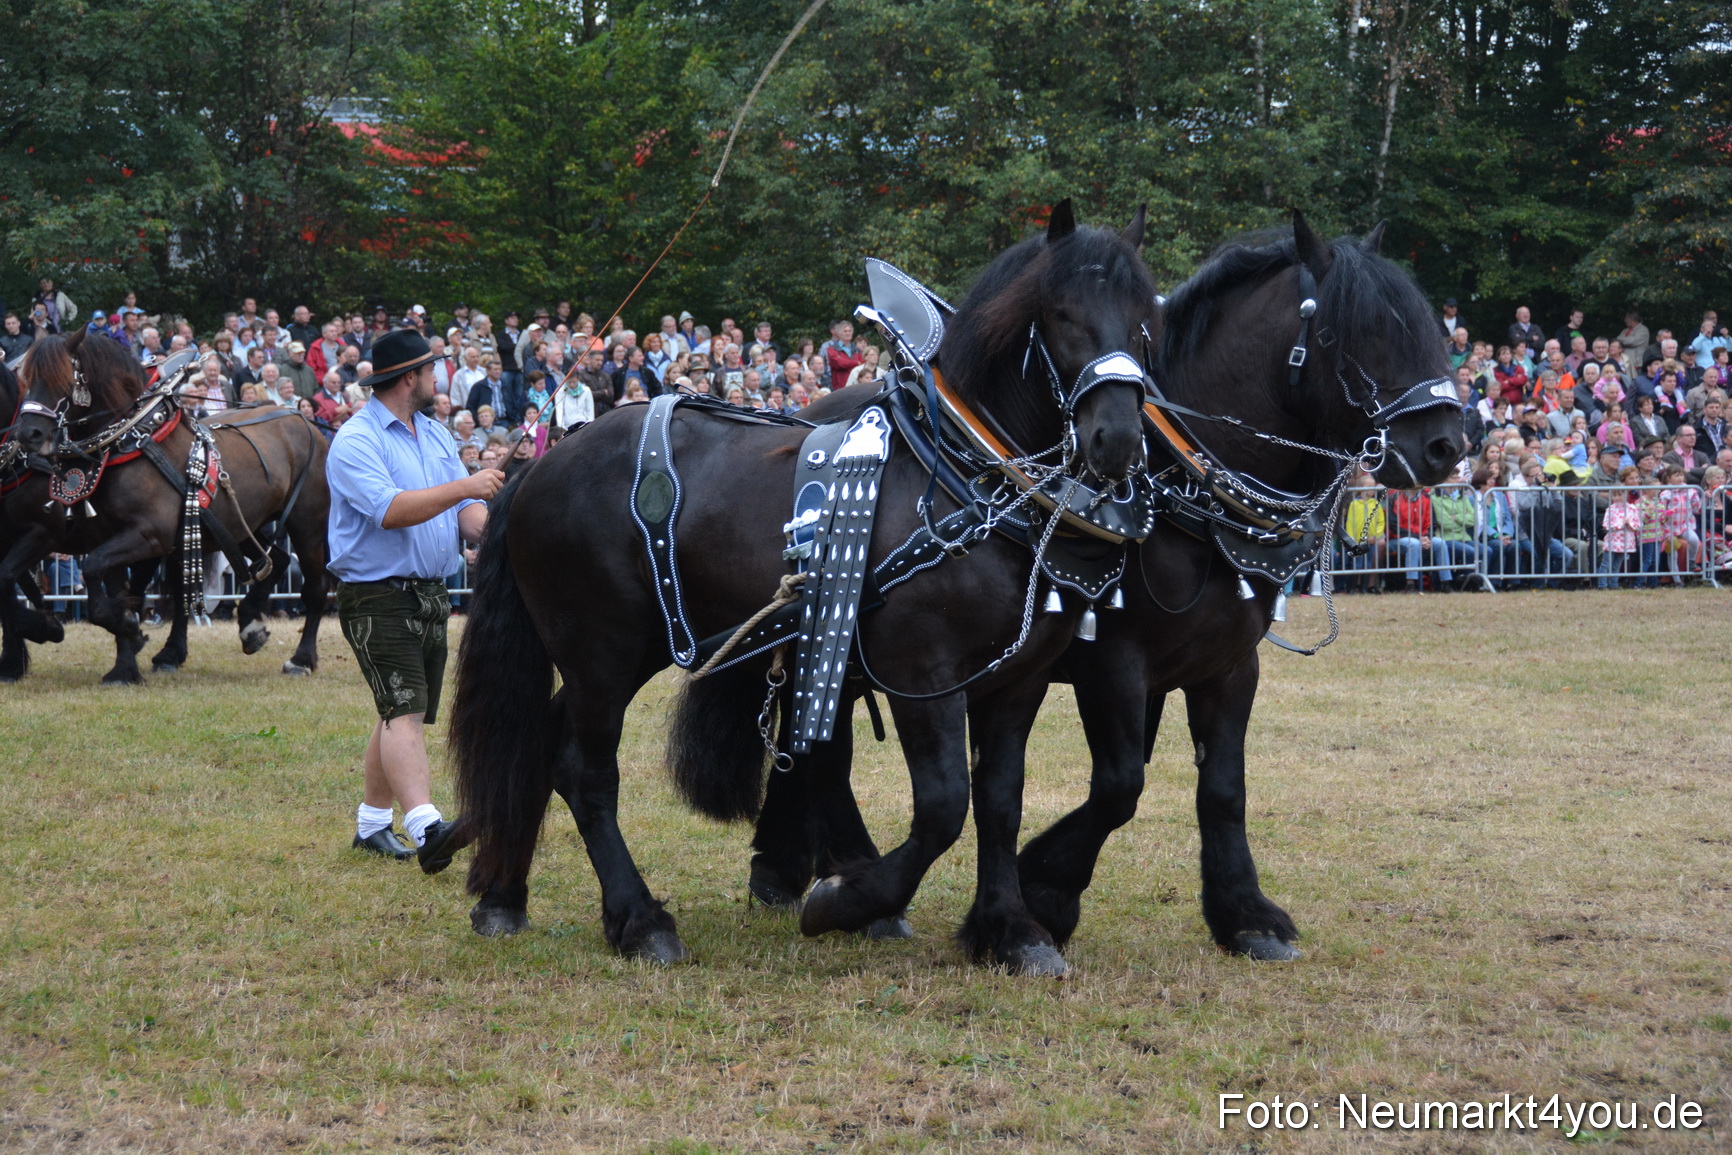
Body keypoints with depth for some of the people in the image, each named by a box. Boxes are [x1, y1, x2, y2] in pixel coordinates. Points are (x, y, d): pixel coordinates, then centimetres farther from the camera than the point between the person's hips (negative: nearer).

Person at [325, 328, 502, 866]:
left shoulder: (436, 435, 15)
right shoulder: (355, 442, -12)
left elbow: (465, 508, 12)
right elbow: (390, 510, -25)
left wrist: (487, 527, -11)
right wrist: (463, 487, -25)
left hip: (431, 595, 8)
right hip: (378, 598, -8)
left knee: (404, 714, 13)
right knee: (404, 710, -19)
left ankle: (372, 821, 23)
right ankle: (425, 827, -32)